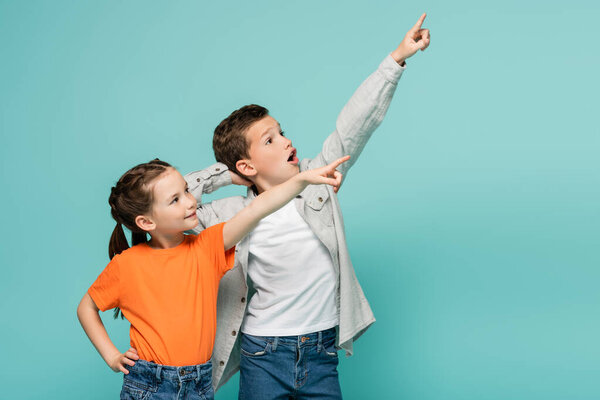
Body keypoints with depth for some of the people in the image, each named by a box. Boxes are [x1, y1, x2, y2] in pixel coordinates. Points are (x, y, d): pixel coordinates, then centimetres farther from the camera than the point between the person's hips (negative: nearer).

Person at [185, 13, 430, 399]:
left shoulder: (316, 180, -1)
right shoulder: (235, 216, -7)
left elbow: (356, 123, -5)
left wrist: (397, 58, -9)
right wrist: (221, 174, -5)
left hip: (321, 353, 2)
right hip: (263, 356, -2)